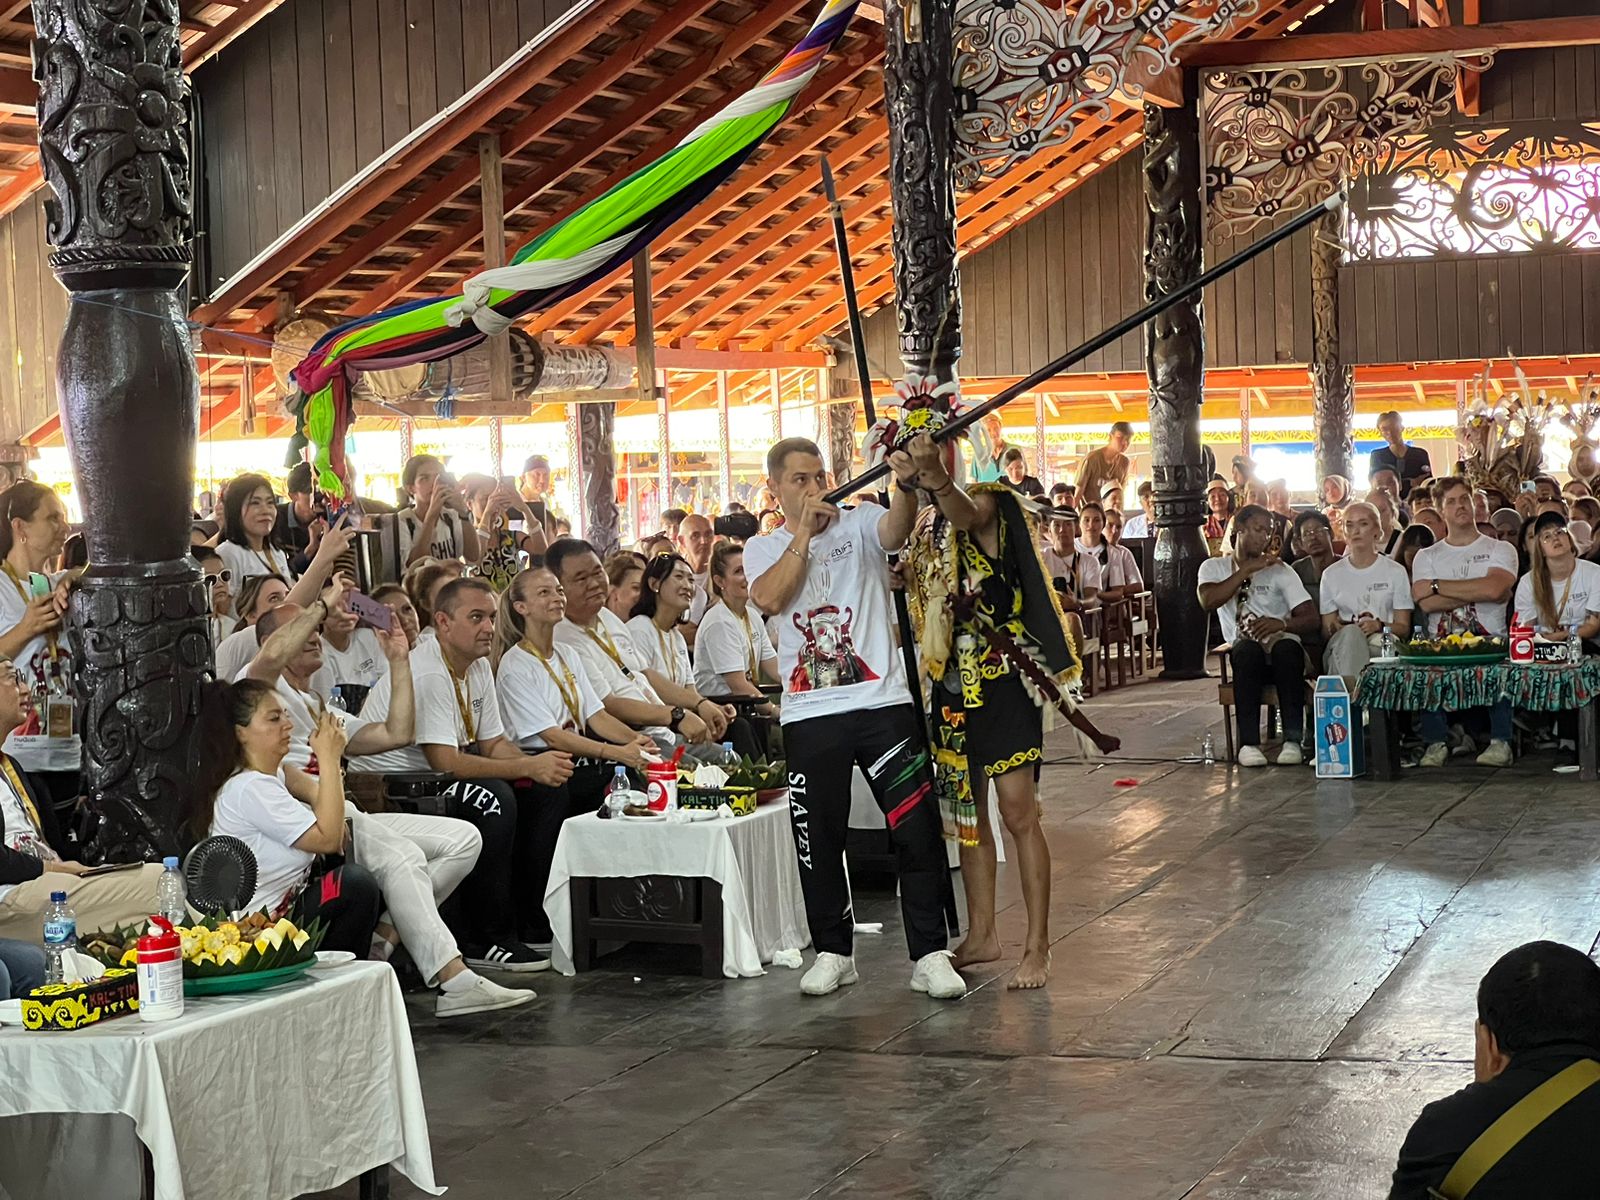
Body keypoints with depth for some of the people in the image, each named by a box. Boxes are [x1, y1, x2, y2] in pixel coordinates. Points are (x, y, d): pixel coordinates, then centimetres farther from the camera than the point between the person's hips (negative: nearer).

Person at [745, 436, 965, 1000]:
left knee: (917, 829, -4)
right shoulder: (763, 548, 10)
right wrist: (805, 530, -10)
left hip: (882, 702, -2)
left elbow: (896, 529, -20)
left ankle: (929, 955, 4)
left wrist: (906, 485, -40)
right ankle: (833, 952, 23)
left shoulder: (859, 524, 5)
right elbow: (770, 598, -11)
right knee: (818, 838, 9)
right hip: (809, 715, 2)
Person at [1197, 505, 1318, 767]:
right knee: (1247, 648, -37)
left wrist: (1281, 624, -20)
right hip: (1244, 653, 0)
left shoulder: (1279, 570, 12)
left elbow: (1311, 618, 1)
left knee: (1286, 647, -36)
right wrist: (1247, 569, -9)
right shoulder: (1214, 567, 15)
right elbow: (1208, 601, -9)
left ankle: (1293, 739, -36)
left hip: (1283, 646, 0)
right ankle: (1248, 742, -39)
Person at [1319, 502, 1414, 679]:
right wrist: (1334, 628, -11)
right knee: (1351, 633, -36)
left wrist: (1379, 625, -13)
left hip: (1383, 640, -1)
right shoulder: (1331, 574, 17)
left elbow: (1404, 628, 9)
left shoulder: (1395, 572, 13)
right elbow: (1326, 630, 14)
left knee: (1378, 641, -38)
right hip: (1341, 646, 1)